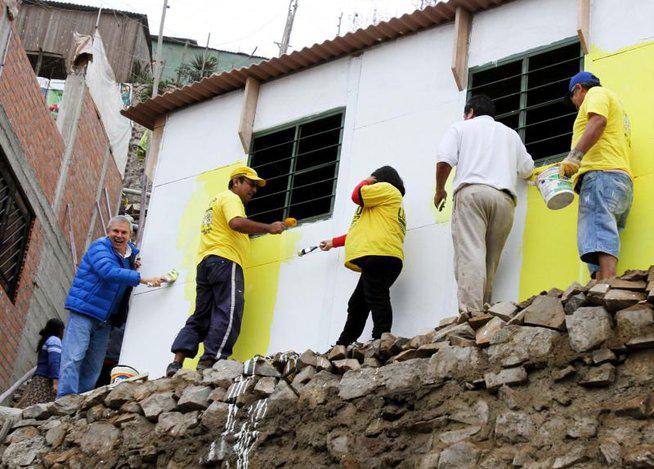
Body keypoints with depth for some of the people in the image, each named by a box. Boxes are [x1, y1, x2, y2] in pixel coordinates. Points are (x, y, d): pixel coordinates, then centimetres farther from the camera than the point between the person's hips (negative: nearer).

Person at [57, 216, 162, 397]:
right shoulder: (99, 247, -9)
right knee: (74, 357, -15)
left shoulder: (131, 253, 13)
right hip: (83, 312, -7)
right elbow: (108, 272, -28)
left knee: (93, 368, 7)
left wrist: (133, 267, 7)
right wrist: (142, 279, -31)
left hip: (104, 320, 7)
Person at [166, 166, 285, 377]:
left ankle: (177, 362, -5)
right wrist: (269, 228, -16)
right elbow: (236, 223, -19)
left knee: (201, 317, 8)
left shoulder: (216, 201, 31)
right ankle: (207, 364, -23)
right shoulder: (230, 197, 1)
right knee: (228, 314, -13)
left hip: (205, 263, 10)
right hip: (225, 261, -9)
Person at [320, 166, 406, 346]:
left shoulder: (386, 188, 9)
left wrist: (366, 182, 19)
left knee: (377, 300, -19)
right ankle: (341, 348, 12)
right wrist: (334, 242, 47)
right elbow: (362, 233, 41)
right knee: (357, 305, 10)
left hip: (379, 255, -10)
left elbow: (357, 195, -4)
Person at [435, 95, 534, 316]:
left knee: (470, 254, -18)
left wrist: (440, 190, 17)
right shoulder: (511, 134, 31)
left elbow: (444, 161, 3)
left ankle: (470, 311, -34)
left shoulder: (461, 127, 18)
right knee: (491, 259, 3)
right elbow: (527, 169, 29)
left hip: (472, 192, -4)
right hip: (504, 198, 4)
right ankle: (484, 310, -10)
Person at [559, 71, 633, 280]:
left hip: (601, 172, -10)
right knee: (599, 247, -2)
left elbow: (598, 122, -11)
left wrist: (575, 156, -21)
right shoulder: (617, 106, 39)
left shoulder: (596, 93, 11)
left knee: (599, 235, -25)